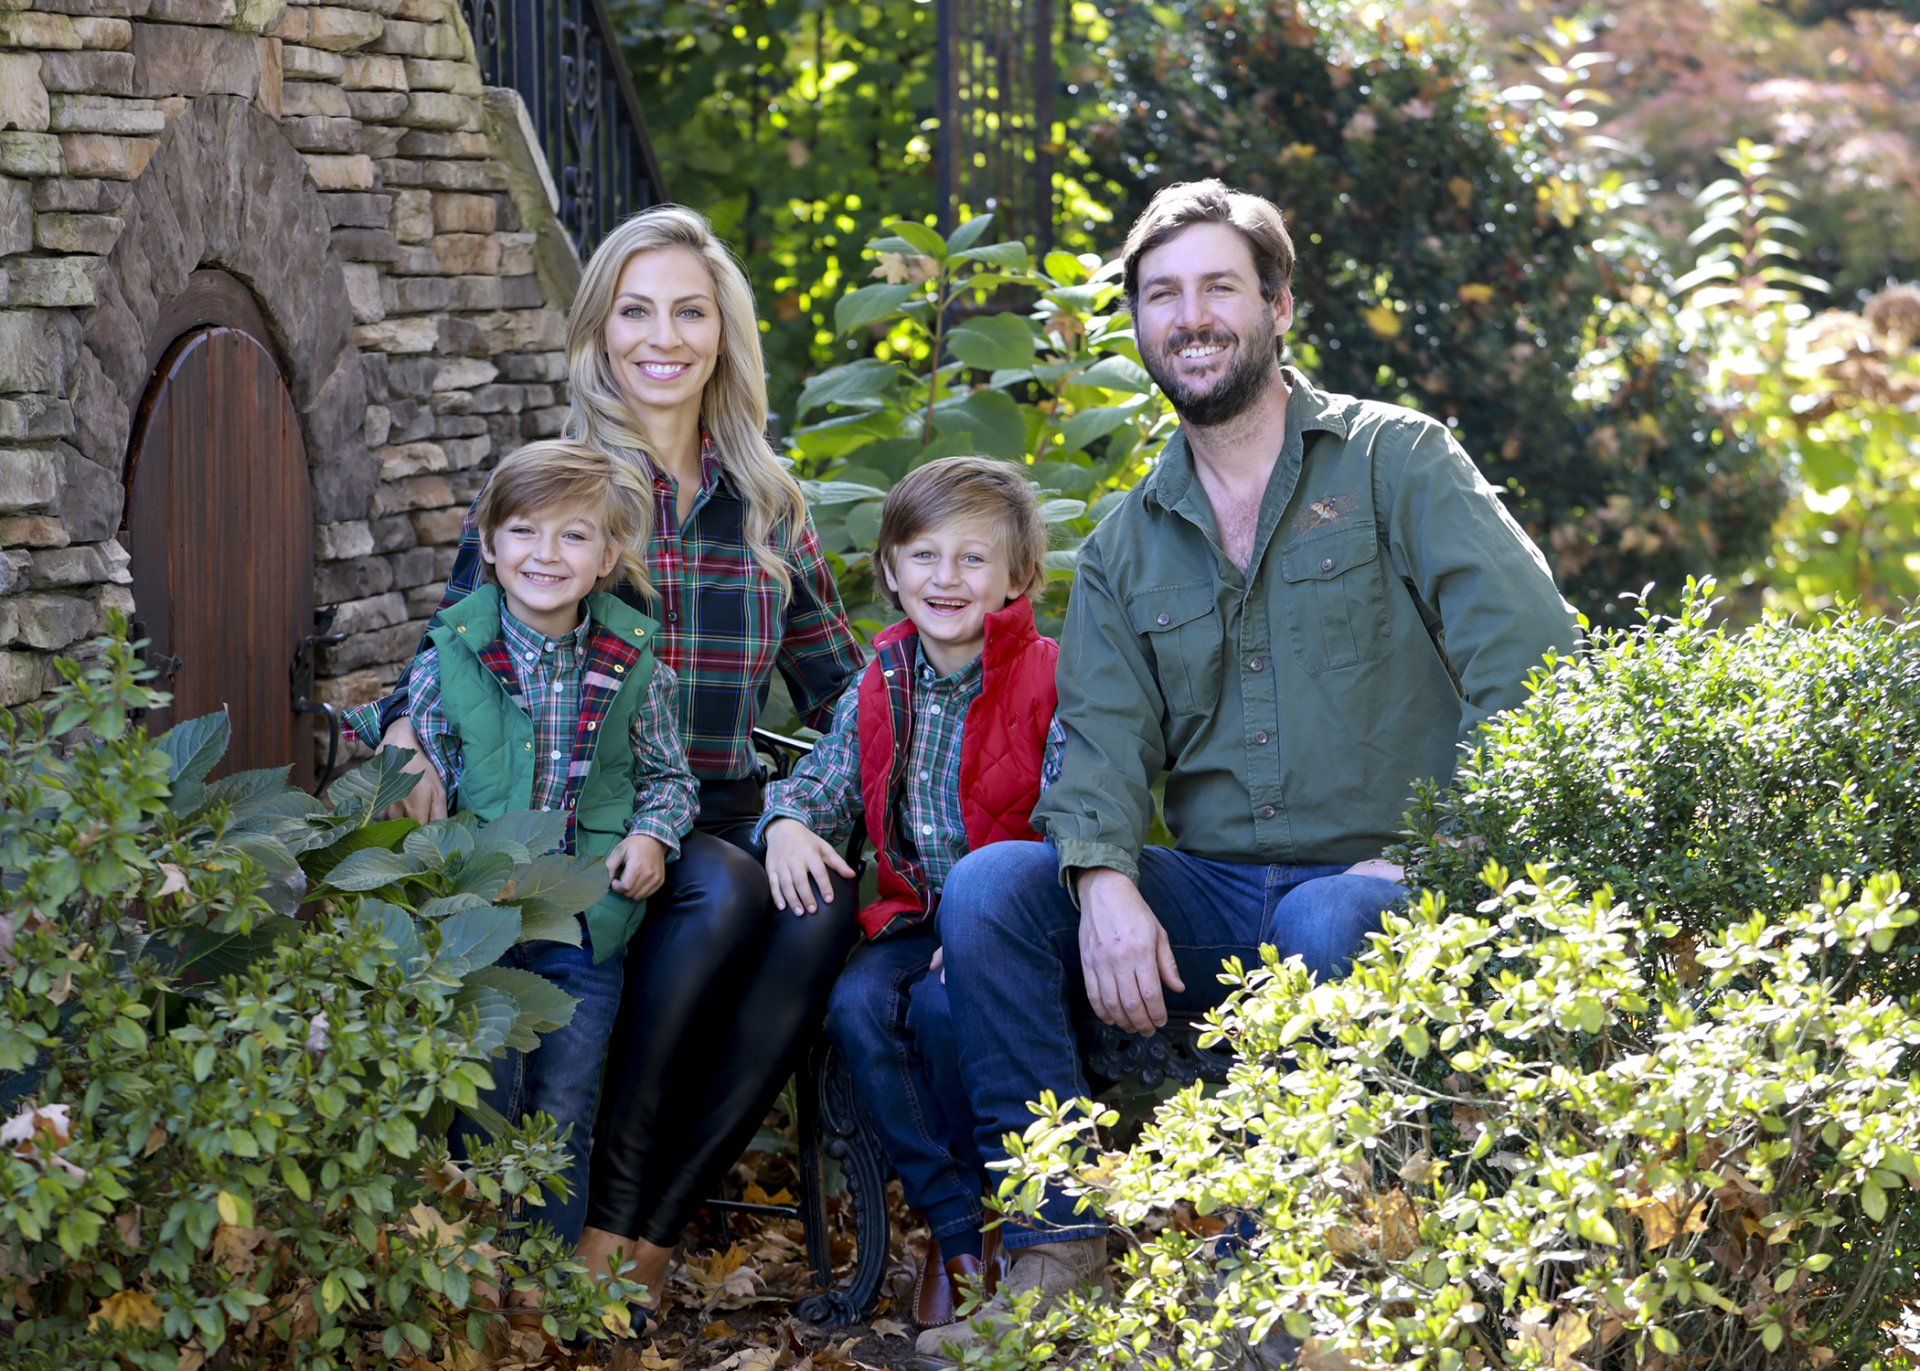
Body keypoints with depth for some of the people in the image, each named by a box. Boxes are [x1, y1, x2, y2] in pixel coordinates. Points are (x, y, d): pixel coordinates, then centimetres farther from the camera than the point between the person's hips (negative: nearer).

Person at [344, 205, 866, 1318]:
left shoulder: (768, 507, 14)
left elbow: (843, 687, 19)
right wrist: (405, 727, -16)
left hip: (723, 817, 3)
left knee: (825, 905, -31)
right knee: (724, 894, -36)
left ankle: (655, 1229, -26)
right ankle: (605, 1216, -25)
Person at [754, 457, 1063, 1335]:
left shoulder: (1050, 684, -9)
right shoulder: (880, 689, 9)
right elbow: (826, 779, 18)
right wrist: (789, 824, -7)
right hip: (916, 916, 5)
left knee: (943, 1007, -31)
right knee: (856, 1005, -24)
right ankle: (955, 1225, -11)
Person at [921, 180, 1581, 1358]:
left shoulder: (1396, 462, 2)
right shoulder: (1128, 544, 16)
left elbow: (1534, 657, -11)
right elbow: (1103, 733, 3)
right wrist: (1105, 882, -19)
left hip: (1372, 881, -4)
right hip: (1208, 898, 4)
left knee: (1329, 926, -38)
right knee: (989, 886, -18)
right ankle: (1058, 1244, -13)